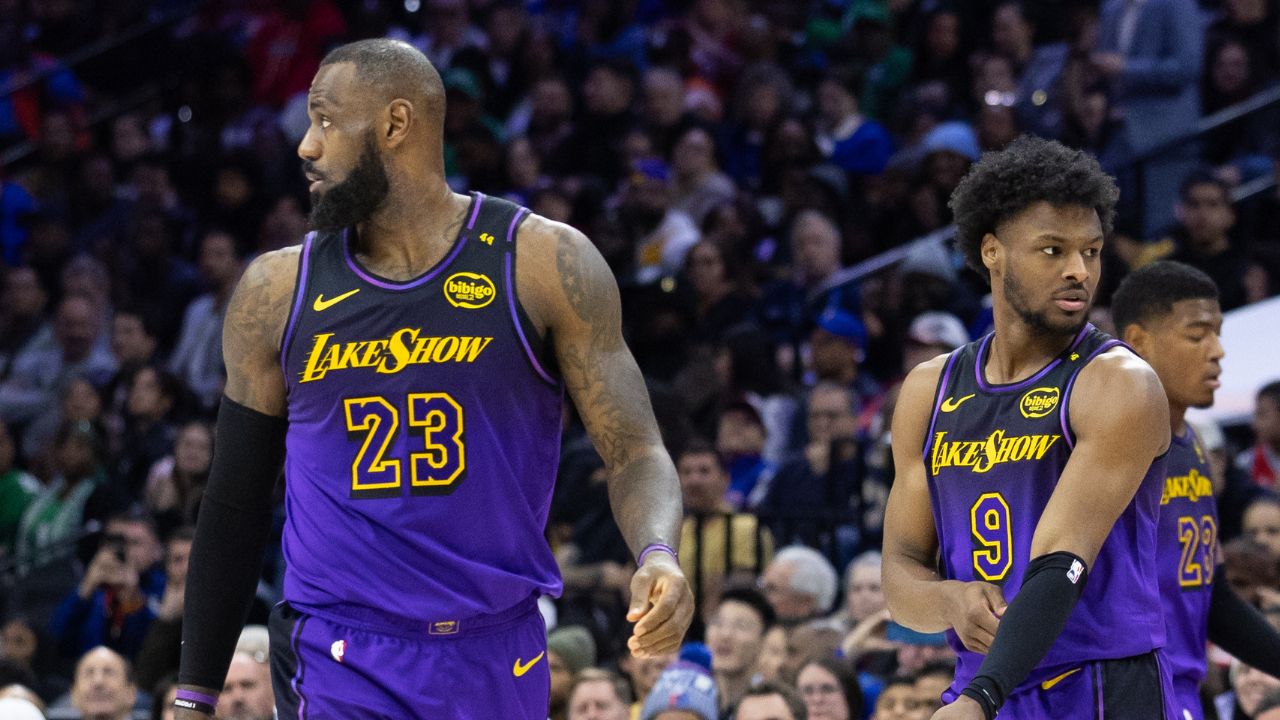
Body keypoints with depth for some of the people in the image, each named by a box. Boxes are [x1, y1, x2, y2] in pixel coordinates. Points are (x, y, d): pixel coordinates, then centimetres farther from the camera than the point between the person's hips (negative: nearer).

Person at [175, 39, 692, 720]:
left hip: (500, 662, 0)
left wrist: (658, 556, -25)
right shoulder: (277, 292, 3)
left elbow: (634, 452, -3)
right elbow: (235, 503, 10)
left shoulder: (545, 265, -3)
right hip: (340, 664, 0)